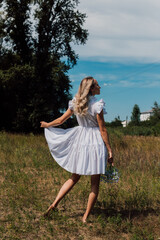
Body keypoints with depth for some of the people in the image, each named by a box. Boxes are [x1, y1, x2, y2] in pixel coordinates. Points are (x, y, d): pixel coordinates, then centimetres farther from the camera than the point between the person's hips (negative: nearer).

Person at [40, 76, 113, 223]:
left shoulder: (76, 103, 2)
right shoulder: (97, 105, -14)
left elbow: (61, 120, 11)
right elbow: (103, 130, -12)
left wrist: (47, 125, 30)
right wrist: (109, 150, -6)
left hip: (80, 141, 6)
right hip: (95, 143, -5)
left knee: (74, 178, 20)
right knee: (95, 183, 7)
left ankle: (54, 204, 14)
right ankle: (86, 217, 11)